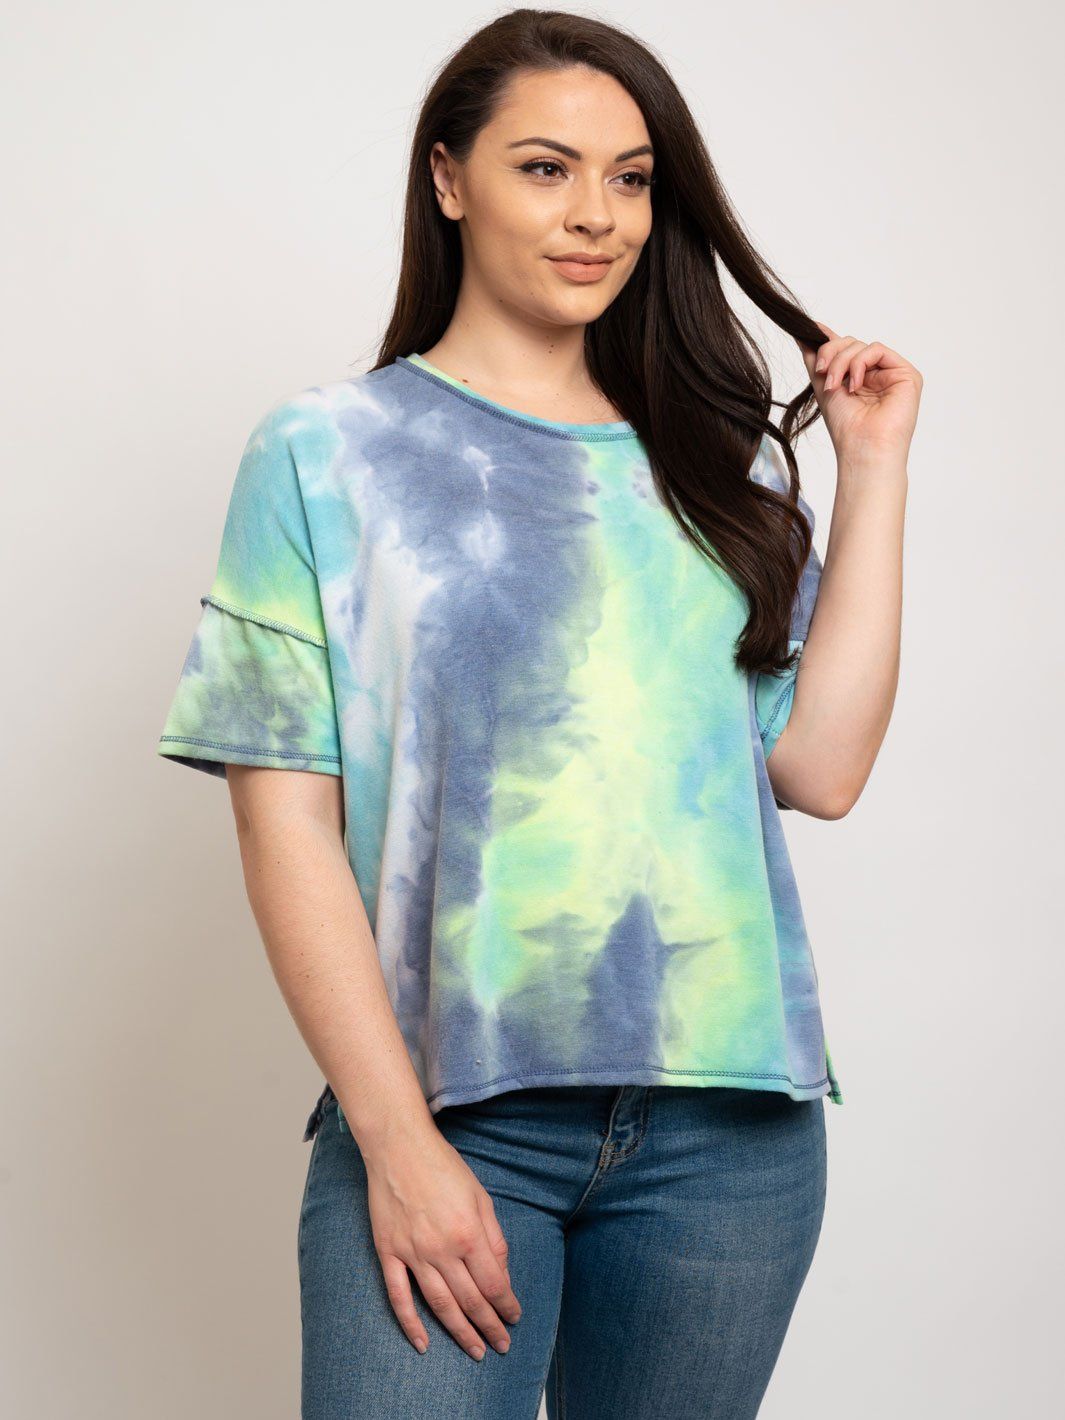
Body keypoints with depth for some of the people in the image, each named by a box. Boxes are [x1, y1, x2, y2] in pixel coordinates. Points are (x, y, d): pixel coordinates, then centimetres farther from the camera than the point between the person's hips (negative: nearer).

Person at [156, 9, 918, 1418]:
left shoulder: (715, 465, 12)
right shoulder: (326, 451, 1)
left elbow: (822, 767, 1)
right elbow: (287, 825, -5)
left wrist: (875, 469, 4)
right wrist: (397, 1138, -12)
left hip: (729, 1116, 3)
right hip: (454, 1109, -3)